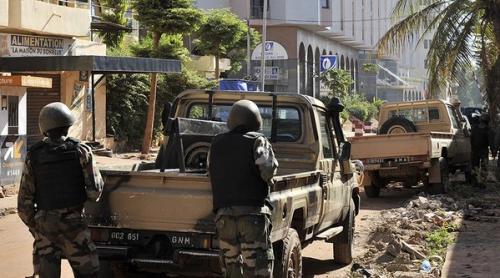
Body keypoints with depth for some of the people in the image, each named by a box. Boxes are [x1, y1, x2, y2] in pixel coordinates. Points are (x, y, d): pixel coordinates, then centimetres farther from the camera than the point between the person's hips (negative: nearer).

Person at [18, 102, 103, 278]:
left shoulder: (33, 156, -2)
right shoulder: (81, 151, -7)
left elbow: (25, 199, -1)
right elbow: (95, 190, -10)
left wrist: (32, 225, 11)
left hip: (44, 223, 2)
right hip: (72, 223, -2)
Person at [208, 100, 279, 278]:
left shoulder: (216, 143, 14)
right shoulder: (257, 141, -1)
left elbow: (211, 171, 13)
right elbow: (268, 168, -14)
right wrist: (267, 179, 6)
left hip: (223, 214, 5)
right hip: (253, 214, -4)